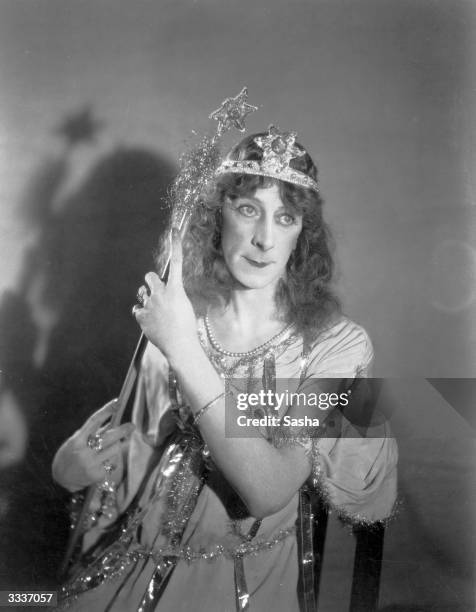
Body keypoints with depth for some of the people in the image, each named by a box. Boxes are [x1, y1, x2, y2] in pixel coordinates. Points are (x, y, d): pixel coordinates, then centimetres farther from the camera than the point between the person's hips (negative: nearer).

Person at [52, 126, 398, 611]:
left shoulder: (337, 344, -15)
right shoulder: (175, 313, -3)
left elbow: (268, 492, -24)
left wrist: (185, 353, -28)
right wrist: (83, 460, -7)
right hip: (132, 565, 2)